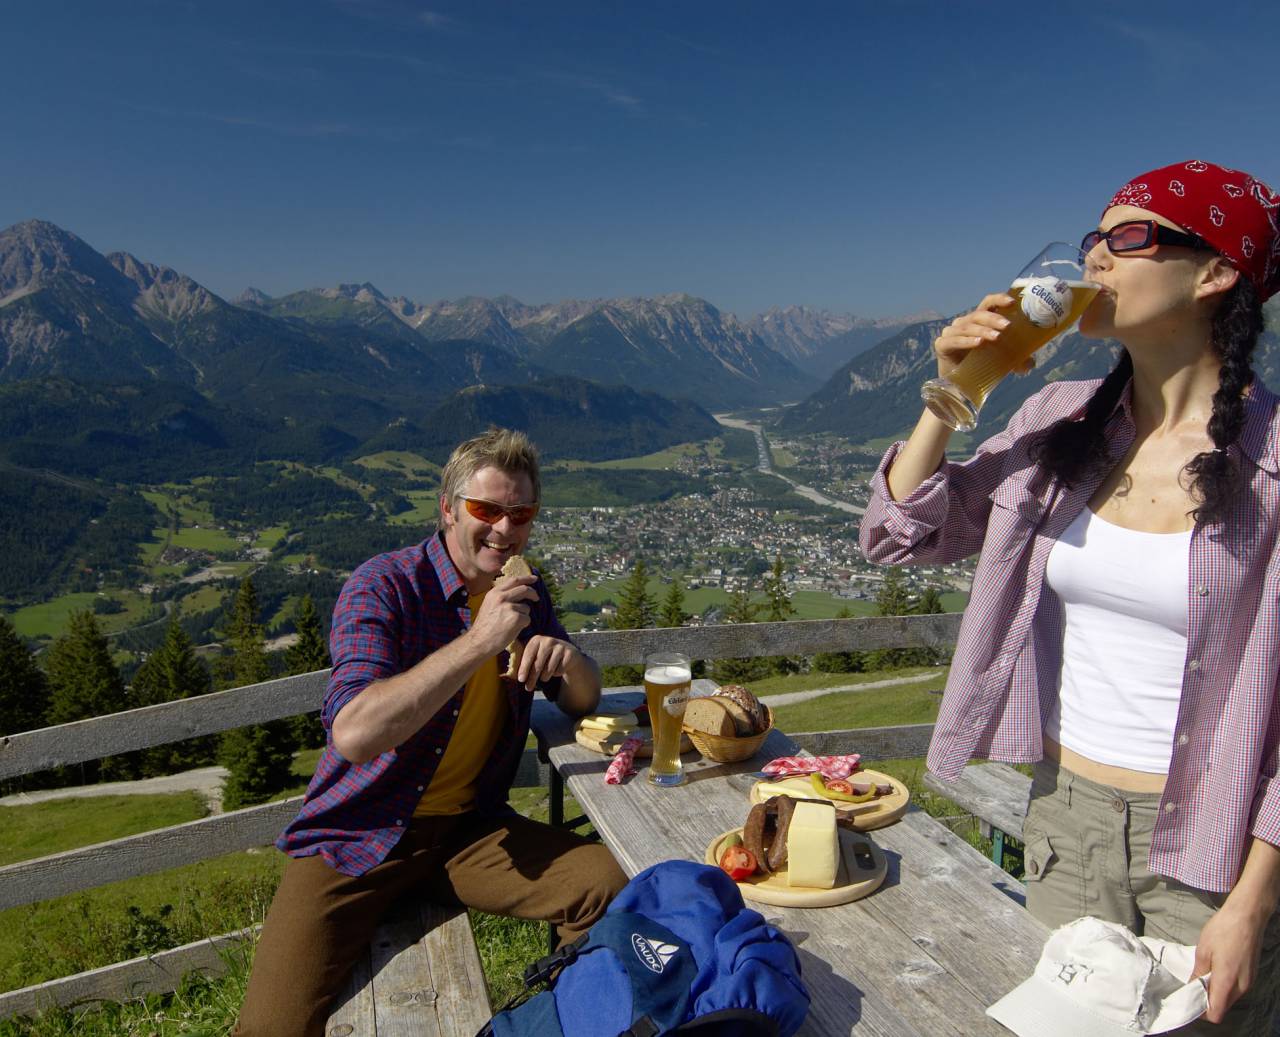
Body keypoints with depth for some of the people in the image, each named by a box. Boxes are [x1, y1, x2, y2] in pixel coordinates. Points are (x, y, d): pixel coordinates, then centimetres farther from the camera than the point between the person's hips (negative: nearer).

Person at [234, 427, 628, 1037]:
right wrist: (479, 642, -33)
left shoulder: (525, 594, 3)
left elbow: (583, 701, 11)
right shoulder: (383, 587, -16)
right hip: (356, 840, -4)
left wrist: (568, 660, -13)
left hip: (468, 828, 5)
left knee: (607, 886, -14)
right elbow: (353, 735, -30)